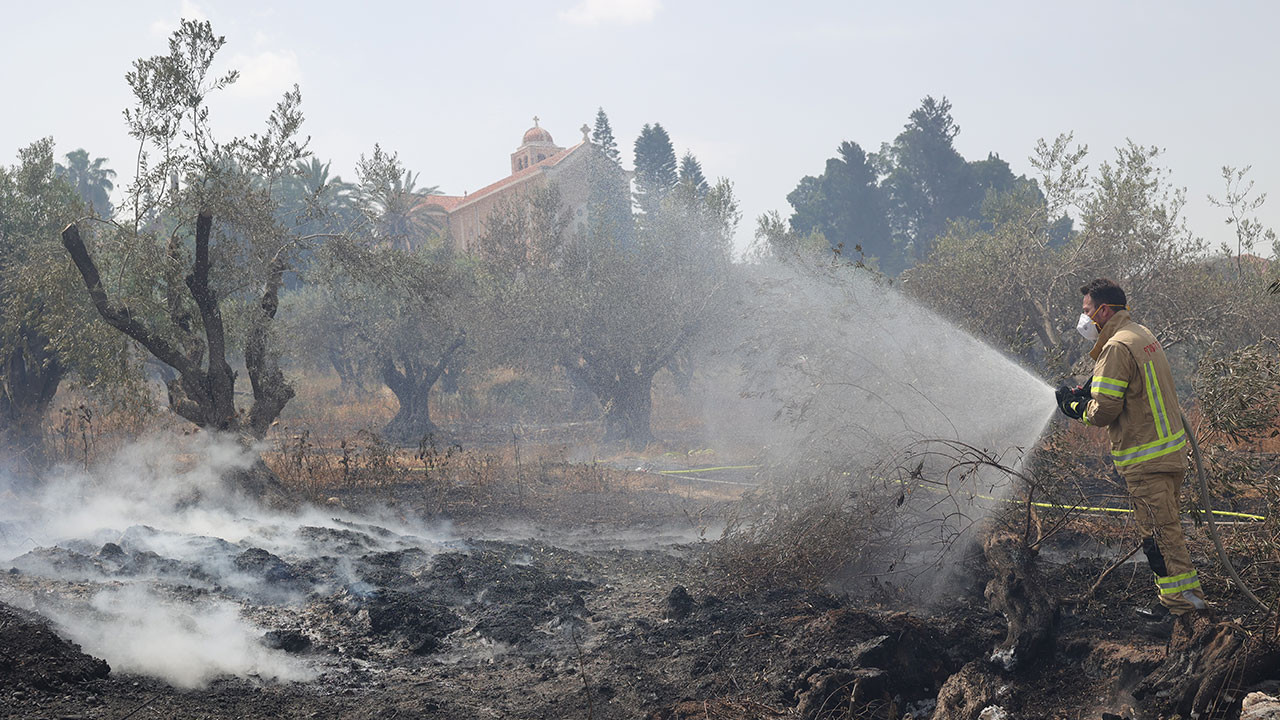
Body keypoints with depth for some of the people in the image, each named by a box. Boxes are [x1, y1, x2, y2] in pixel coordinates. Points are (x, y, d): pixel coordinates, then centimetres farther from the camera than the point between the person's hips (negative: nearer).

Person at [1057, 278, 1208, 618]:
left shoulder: (1116, 347, -19)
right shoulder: (1143, 335, 13)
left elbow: (1104, 410, -20)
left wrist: (1075, 407, -1)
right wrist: (1085, 395, 12)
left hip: (1147, 458, -10)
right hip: (1172, 447, 10)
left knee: (1159, 529, -2)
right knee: (1165, 524, 17)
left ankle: (1181, 597, 2)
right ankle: (1184, 589, 23)